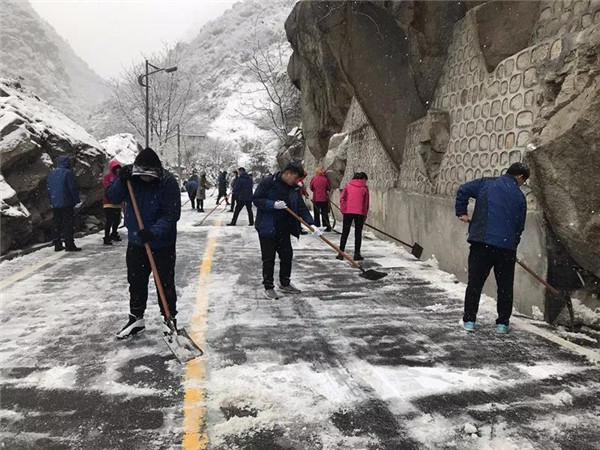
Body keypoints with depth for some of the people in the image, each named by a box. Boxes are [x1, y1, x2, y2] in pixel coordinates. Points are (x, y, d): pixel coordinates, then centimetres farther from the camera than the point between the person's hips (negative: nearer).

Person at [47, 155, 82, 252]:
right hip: (67, 204, -7)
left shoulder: (52, 174, 14)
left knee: (56, 224, 10)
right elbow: (73, 188, -12)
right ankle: (69, 244, -7)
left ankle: (57, 245, 13)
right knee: (69, 224, -4)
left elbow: (49, 189, 19)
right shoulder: (68, 173, -10)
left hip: (55, 204, 7)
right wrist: (77, 201, -6)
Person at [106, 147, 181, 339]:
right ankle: (136, 318, 32)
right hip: (136, 242, 4)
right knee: (136, 282, 15)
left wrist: (154, 232, -32)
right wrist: (121, 180, -21)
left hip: (163, 244, -4)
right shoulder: (130, 177, -6)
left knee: (165, 284, 6)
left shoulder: (168, 182, -19)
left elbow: (172, 214, -21)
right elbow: (112, 198, -4)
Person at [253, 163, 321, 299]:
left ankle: (285, 284, 30)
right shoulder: (268, 183, -13)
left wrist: (312, 224, -13)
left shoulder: (294, 188, 4)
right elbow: (256, 199, -13)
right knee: (269, 258, 1)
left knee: (287, 255, 12)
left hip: (284, 228, 6)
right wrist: (273, 205, -27)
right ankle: (268, 287, 15)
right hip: (267, 228, -6)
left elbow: (301, 207, -1)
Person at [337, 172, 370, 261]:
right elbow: (366, 202, 4)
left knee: (345, 233, 7)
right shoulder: (365, 188, 3)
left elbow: (342, 198, 0)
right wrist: (365, 214, 12)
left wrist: (343, 209, 7)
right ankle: (357, 254, 5)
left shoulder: (348, 186, 7)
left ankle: (341, 253, 5)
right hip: (360, 213, -1)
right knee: (358, 233, 6)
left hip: (348, 212, 1)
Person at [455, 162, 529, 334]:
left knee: (475, 282, 8)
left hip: (481, 242, 0)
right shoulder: (519, 196, 7)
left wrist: (461, 212, 8)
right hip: (507, 246, 1)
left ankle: (469, 320, 12)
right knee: (505, 286, 14)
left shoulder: (486, 183, 7)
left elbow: (463, 190, 0)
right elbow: (520, 226, 9)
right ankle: (503, 323, 21)